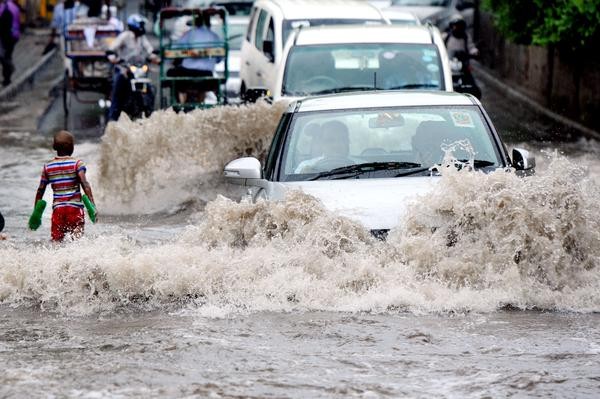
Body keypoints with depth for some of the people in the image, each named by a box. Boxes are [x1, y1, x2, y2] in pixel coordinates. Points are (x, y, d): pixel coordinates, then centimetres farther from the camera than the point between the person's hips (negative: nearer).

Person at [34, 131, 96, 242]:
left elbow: (40, 191, 10)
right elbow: (84, 183, -14)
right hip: (75, 207, -2)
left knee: (56, 240, 3)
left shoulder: (48, 167, 9)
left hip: (57, 208, 2)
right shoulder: (77, 163, -1)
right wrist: (92, 204, -19)